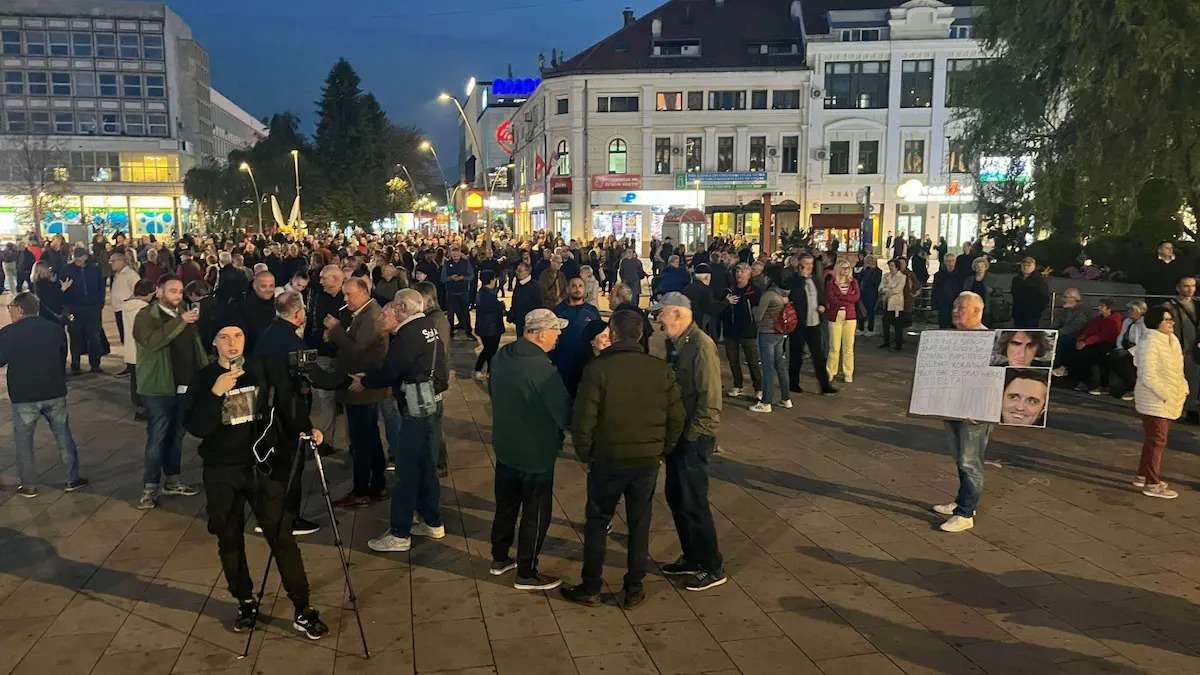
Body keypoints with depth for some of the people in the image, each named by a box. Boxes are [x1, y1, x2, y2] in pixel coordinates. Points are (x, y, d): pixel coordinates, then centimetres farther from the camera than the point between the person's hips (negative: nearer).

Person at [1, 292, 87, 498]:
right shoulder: (55, 329, 0)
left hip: (23, 396, -3)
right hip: (55, 393, 3)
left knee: (23, 441, 11)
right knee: (63, 436, 13)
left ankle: (29, 486, 18)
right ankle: (73, 479, 19)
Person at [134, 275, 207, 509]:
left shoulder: (185, 314, 12)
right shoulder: (146, 316, -7)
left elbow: (197, 346, 16)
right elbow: (152, 340, -27)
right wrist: (181, 321, -28)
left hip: (185, 387, 6)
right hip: (158, 388, -6)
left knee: (176, 436, 15)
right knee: (157, 438, -2)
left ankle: (172, 481, 27)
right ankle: (150, 487, 7)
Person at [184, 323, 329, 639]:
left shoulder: (266, 370, -3)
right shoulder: (205, 378, -2)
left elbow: (289, 402, 3)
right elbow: (196, 429, -11)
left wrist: (305, 428, -16)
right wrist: (215, 394, -25)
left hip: (263, 467, -2)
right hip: (221, 473, 2)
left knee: (281, 536, -5)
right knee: (229, 541, 12)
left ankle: (302, 609, 3)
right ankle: (245, 602, 31)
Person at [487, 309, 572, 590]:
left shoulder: (501, 356, -4)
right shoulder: (544, 371, -29)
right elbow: (565, 415, -24)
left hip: (504, 447, 8)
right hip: (536, 454, -8)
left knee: (506, 505, 23)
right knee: (536, 514, 9)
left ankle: (500, 559, 38)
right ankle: (527, 574, 21)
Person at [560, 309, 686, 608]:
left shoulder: (597, 369, -14)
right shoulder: (661, 370, -4)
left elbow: (583, 420, -15)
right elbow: (677, 418, 1)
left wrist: (585, 455, 0)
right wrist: (663, 451, 13)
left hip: (607, 460, -2)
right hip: (648, 461, 3)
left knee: (597, 523, 13)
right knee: (639, 525, 14)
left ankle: (590, 588, 21)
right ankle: (634, 590, 23)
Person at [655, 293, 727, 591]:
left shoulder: (701, 345, -18)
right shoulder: (679, 344, 9)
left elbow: (710, 399, -22)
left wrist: (691, 434, -18)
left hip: (694, 440, -9)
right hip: (678, 436, 9)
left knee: (693, 503, -1)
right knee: (676, 498, 16)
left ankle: (712, 568, 13)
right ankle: (692, 558, 30)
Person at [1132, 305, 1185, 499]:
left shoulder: (1172, 340, 10)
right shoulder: (1149, 343, -19)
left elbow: (1176, 370, 20)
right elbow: (1148, 376, -23)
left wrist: (1182, 389, 8)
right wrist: (1166, 395, -21)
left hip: (1168, 401, 9)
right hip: (1154, 401, -9)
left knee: (1153, 440, 17)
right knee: (1156, 441, -3)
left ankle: (1143, 476, 28)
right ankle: (1152, 484, 5)